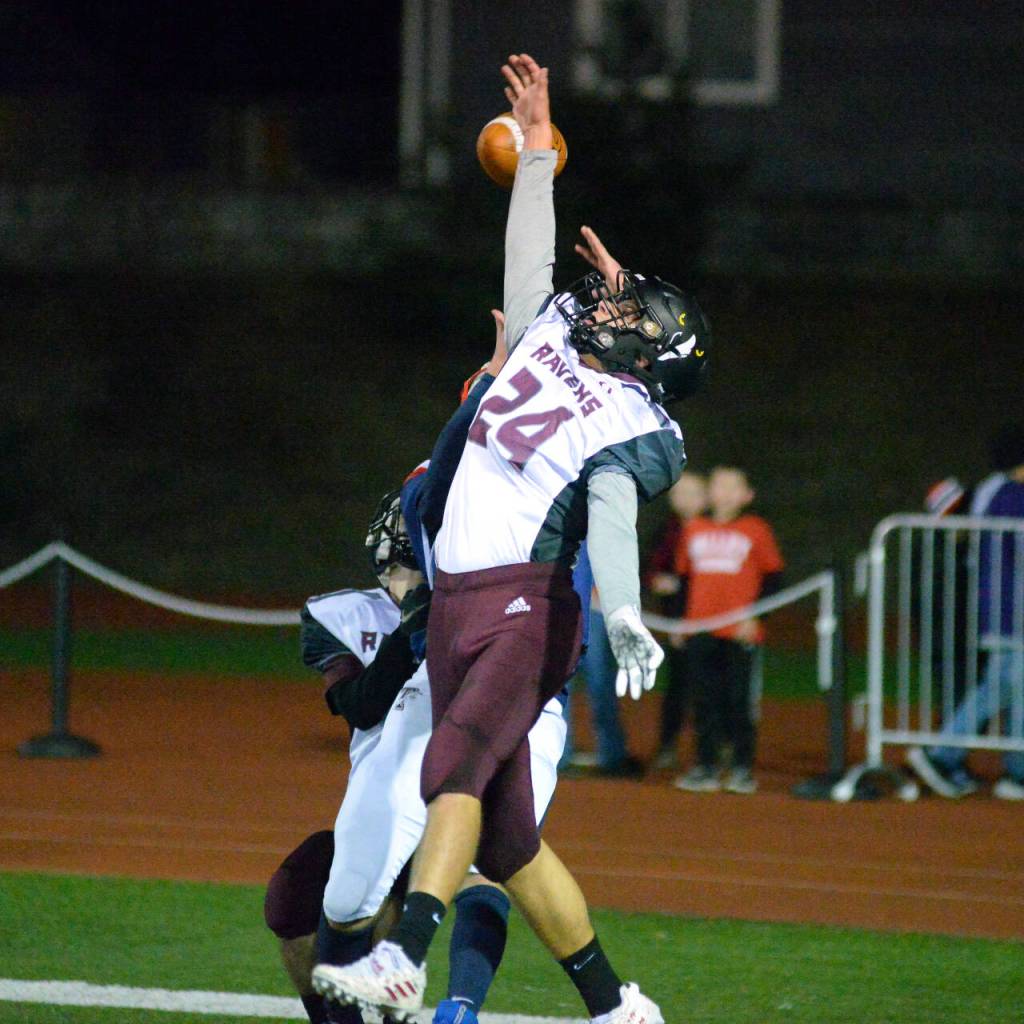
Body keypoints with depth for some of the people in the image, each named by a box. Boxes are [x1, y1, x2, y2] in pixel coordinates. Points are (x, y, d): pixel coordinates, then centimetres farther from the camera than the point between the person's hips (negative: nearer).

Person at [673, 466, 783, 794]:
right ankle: (706, 767, 9)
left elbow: (772, 576, 1)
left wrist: (754, 615, -8)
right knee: (705, 699, 4)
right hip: (700, 630, 4)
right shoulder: (693, 530, 12)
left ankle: (743, 768, 3)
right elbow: (683, 576, 18)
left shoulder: (756, 530, 1)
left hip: (740, 632, -4)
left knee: (737, 699, -3)